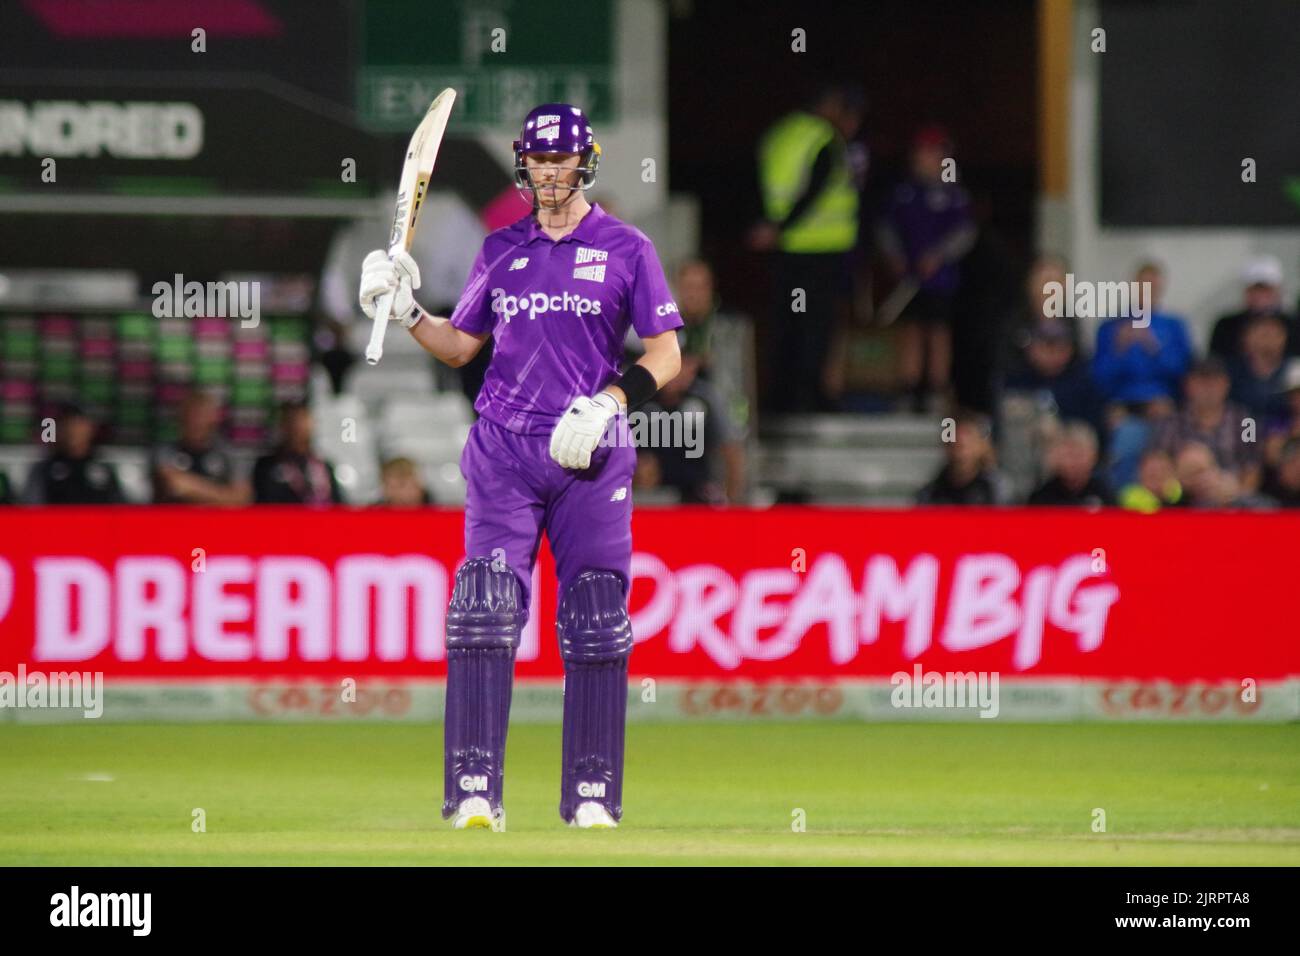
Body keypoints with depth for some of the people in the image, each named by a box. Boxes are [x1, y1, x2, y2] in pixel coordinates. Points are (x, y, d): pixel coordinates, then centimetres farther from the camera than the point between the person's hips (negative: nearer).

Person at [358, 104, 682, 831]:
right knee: (484, 616, -10)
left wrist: (609, 402, -15)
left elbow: (667, 354, -1)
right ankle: (476, 793, -11)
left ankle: (592, 795, 6)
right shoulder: (502, 250, 13)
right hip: (504, 452, 2)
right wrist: (406, 310, 3)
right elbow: (460, 346, 20)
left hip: (591, 455, -2)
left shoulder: (626, 249, 3)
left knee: (596, 626, -1)